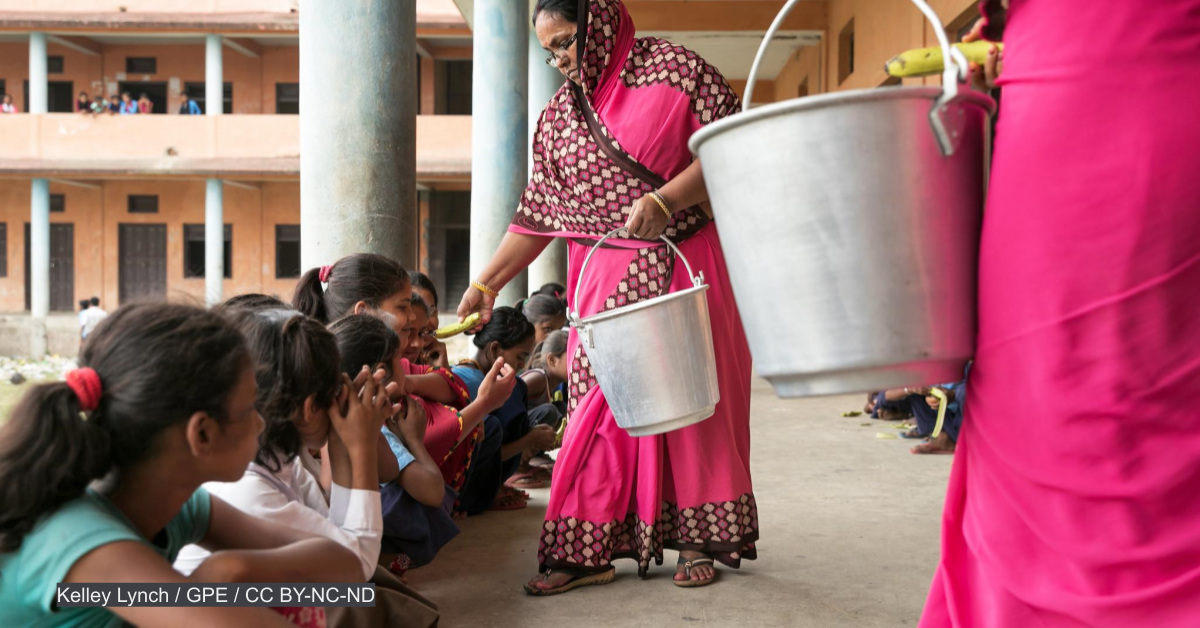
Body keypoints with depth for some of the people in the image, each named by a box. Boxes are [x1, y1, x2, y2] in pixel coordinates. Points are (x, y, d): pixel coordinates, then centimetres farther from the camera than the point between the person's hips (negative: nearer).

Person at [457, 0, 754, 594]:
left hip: (687, 267, -3)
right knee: (601, 400, -1)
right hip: (609, 280, 4)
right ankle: (586, 552, 6)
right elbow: (537, 213, 13)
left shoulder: (675, 69, -1)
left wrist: (663, 200, -20)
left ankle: (697, 539, 15)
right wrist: (486, 283, 9)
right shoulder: (559, 116, 13)